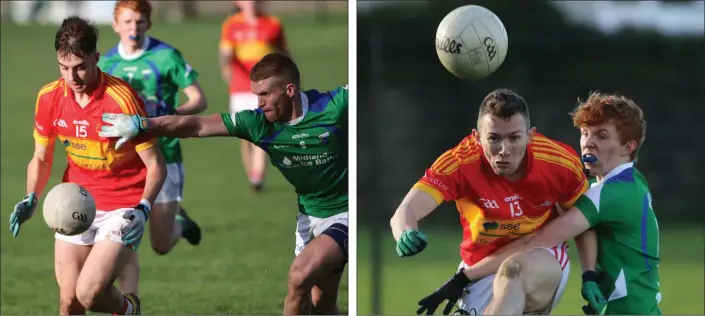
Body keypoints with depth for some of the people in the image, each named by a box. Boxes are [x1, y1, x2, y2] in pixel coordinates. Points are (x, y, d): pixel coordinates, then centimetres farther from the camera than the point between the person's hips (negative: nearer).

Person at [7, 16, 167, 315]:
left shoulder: (122, 98, -20)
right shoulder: (49, 97, -4)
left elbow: (156, 165, -13)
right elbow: (41, 158, 10)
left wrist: (142, 209, -28)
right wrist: (31, 199, -8)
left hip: (122, 209, -5)